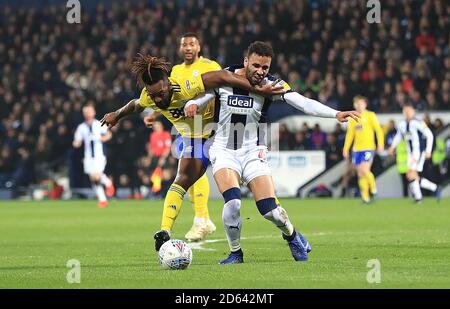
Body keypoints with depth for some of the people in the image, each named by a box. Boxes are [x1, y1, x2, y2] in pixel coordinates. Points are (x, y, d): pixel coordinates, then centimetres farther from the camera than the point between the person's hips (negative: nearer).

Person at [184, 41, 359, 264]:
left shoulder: (271, 85, -8)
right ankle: (235, 253, 1)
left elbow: (303, 103, -19)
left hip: (253, 152, 1)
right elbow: (198, 100, 0)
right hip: (223, 151, -1)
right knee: (233, 203, -24)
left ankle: (292, 235, 26)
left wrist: (336, 114, -32)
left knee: (270, 210, -9)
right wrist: (192, 106, -25)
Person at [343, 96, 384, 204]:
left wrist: (380, 144, -13)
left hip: (368, 147, -5)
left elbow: (378, 130, -3)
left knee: (365, 171, -18)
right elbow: (349, 134, 18)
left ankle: (373, 187, 6)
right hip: (357, 149, 5)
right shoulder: (353, 118, 14)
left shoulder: (370, 115, 1)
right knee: (360, 174, 3)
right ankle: (365, 197, 10)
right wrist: (346, 149, 13)